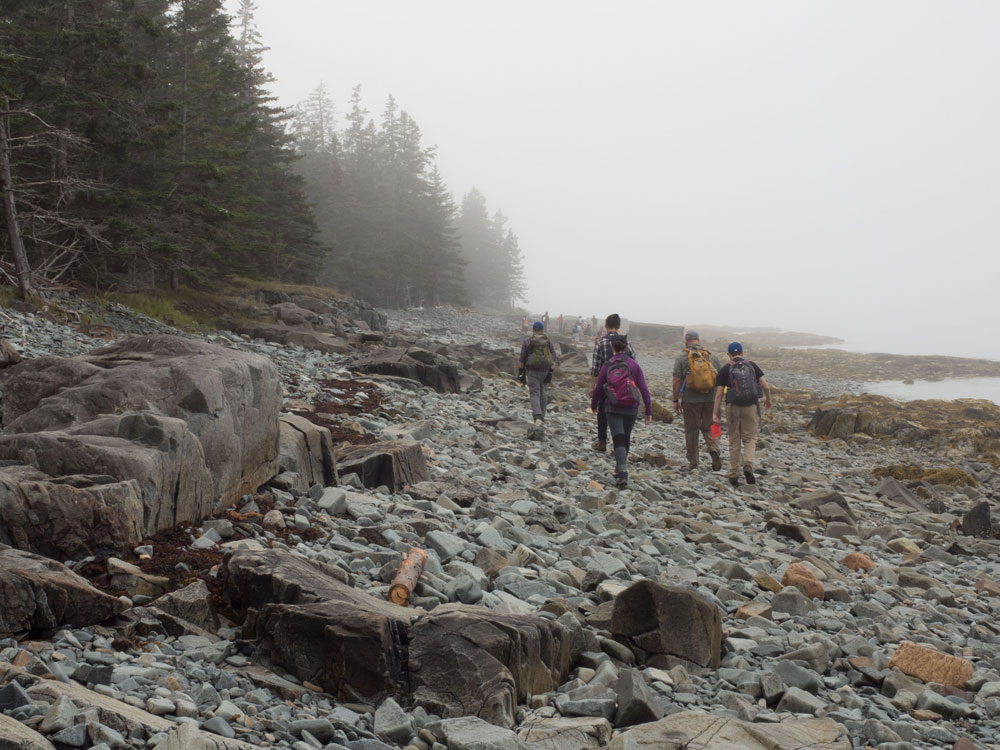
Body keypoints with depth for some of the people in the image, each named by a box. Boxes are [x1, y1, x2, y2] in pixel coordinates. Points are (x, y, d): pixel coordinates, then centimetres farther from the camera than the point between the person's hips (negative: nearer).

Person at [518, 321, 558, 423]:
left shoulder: (527, 341, -2)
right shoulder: (548, 341, 4)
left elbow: (522, 358, -2)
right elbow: (554, 358, -3)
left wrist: (520, 372, 6)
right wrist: (550, 372, -4)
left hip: (532, 372, -2)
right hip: (545, 371, 2)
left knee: (535, 394, -4)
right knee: (542, 393, 17)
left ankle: (537, 416, -23)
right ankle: (541, 415, 24)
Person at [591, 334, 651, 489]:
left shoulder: (607, 365, -3)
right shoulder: (634, 365, -2)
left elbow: (599, 388, 2)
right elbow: (644, 389, -6)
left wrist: (593, 404, 20)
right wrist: (649, 411, -1)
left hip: (612, 408, -1)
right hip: (631, 408, 1)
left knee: (618, 440, -4)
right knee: (626, 438, 20)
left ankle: (623, 474, -20)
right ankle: (620, 469, 34)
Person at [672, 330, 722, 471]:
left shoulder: (681, 359, -4)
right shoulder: (713, 357, 5)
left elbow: (677, 381, -7)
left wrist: (676, 400, 0)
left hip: (691, 400, -2)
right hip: (710, 399, 2)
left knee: (691, 431, 7)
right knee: (709, 428, 13)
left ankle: (692, 462, 11)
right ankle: (714, 449, -13)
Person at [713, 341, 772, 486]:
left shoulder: (725, 370, -1)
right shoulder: (752, 365, 4)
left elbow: (718, 394, -4)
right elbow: (766, 386, 1)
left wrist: (714, 414, -1)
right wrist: (768, 399, 20)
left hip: (733, 408, 0)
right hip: (751, 407, 0)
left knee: (735, 442, 10)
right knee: (750, 439, 10)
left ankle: (734, 476, 11)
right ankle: (748, 466, -16)